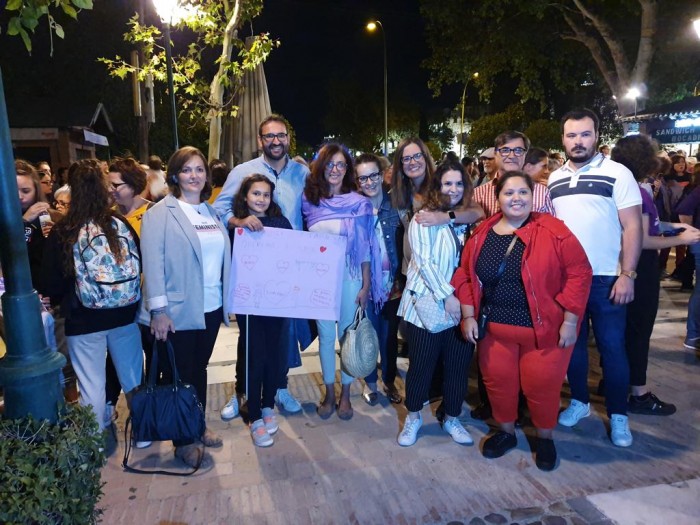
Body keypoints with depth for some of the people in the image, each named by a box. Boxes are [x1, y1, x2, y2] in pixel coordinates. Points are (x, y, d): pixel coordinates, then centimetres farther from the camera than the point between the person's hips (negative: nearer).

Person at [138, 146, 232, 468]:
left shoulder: (213, 212, 10)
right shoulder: (160, 214, -7)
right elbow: (152, 263, -14)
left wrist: (229, 300, 9)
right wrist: (158, 310, -19)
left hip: (211, 308, 6)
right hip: (178, 311, -5)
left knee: (200, 369, 19)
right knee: (178, 375, 9)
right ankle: (182, 440, 25)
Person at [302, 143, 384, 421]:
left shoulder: (359, 203, -5)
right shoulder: (310, 200, 2)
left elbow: (366, 248, -4)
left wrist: (366, 285, -7)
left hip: (350, 278, -2)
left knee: (347, 335, 8)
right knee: (325, 336, 11)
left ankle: (345, 394, 25)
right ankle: (329, 392, 27)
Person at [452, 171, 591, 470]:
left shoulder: (553, 231, -10)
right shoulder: (482, 234, 2)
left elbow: (579, 273, -11)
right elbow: (465, 275, 6)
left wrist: (570, 321, -13)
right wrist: (468, 316, 0)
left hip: (544, 330, -3)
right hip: (494, 329, 4)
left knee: (541, 386, 7)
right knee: (497, 382, 13)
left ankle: (545, 438, 36)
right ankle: (506, 432, 39)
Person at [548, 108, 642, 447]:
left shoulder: (617, 173, -6)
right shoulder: (554, 179, 7)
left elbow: (632, 226, -9)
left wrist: (627, 274, -16)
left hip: (606, 278, -4)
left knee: (611, 346, 5)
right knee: (573, 342, 13)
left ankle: (618, 414, 21)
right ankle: (579, 401, 30)